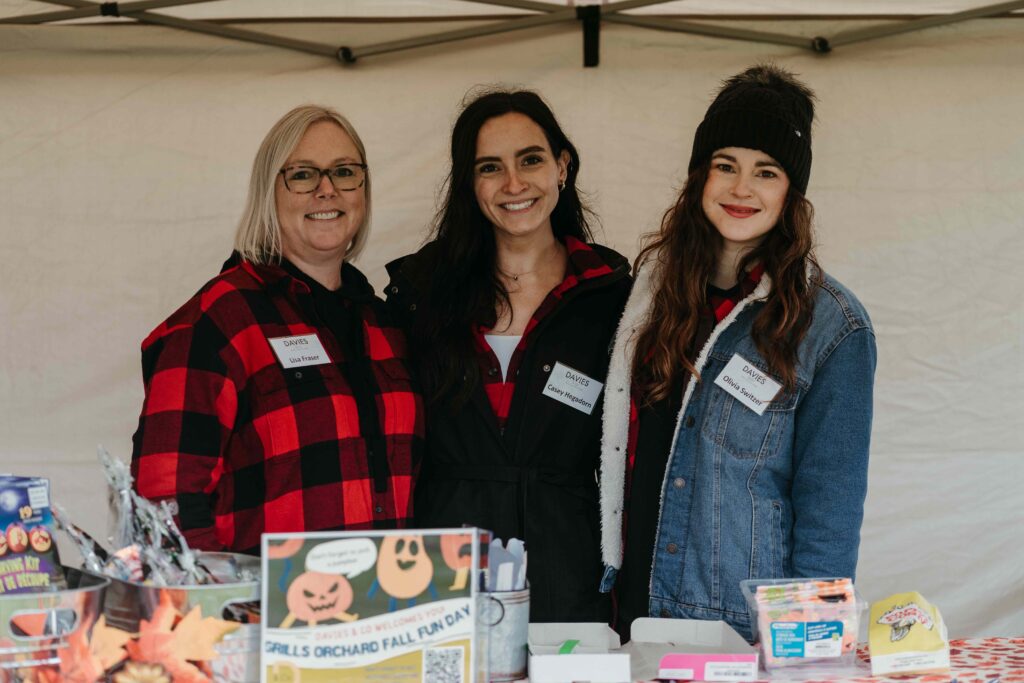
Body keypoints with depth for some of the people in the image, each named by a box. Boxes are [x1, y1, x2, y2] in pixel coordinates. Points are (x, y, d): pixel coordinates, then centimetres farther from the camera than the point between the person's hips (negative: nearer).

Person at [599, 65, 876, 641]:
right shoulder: (658, 281, 4)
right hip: (639, 606, 4)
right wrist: (609, 576, 7)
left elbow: (829, 507, -9)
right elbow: (622, 451, 10)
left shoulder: (833, 326, -10)